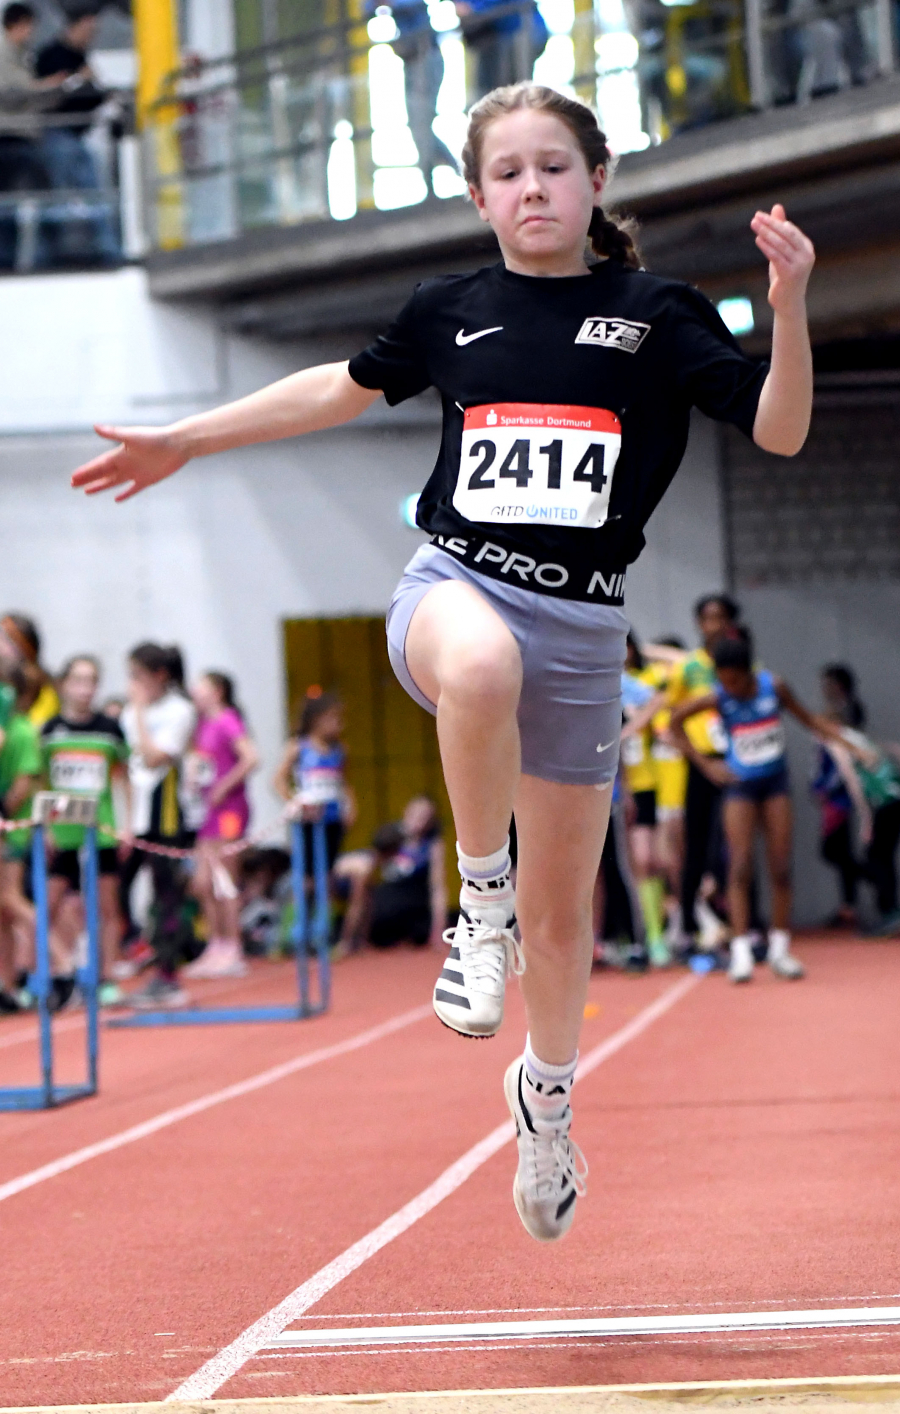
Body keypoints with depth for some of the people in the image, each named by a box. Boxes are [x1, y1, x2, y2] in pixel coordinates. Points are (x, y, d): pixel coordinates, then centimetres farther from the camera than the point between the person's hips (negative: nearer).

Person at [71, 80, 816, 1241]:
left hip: (580, 625, 1)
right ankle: (480, 904, -21)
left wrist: (790, 309, -22)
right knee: (483, 663, -42)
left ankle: (545, 1093, 38)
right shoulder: (453, 309, 6)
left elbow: (778, 430, -4)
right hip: (455, 586, 0)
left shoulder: (654, 314, 1)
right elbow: (350, 385, 23)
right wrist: (182, 442, 26)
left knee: (561, 912, 9)